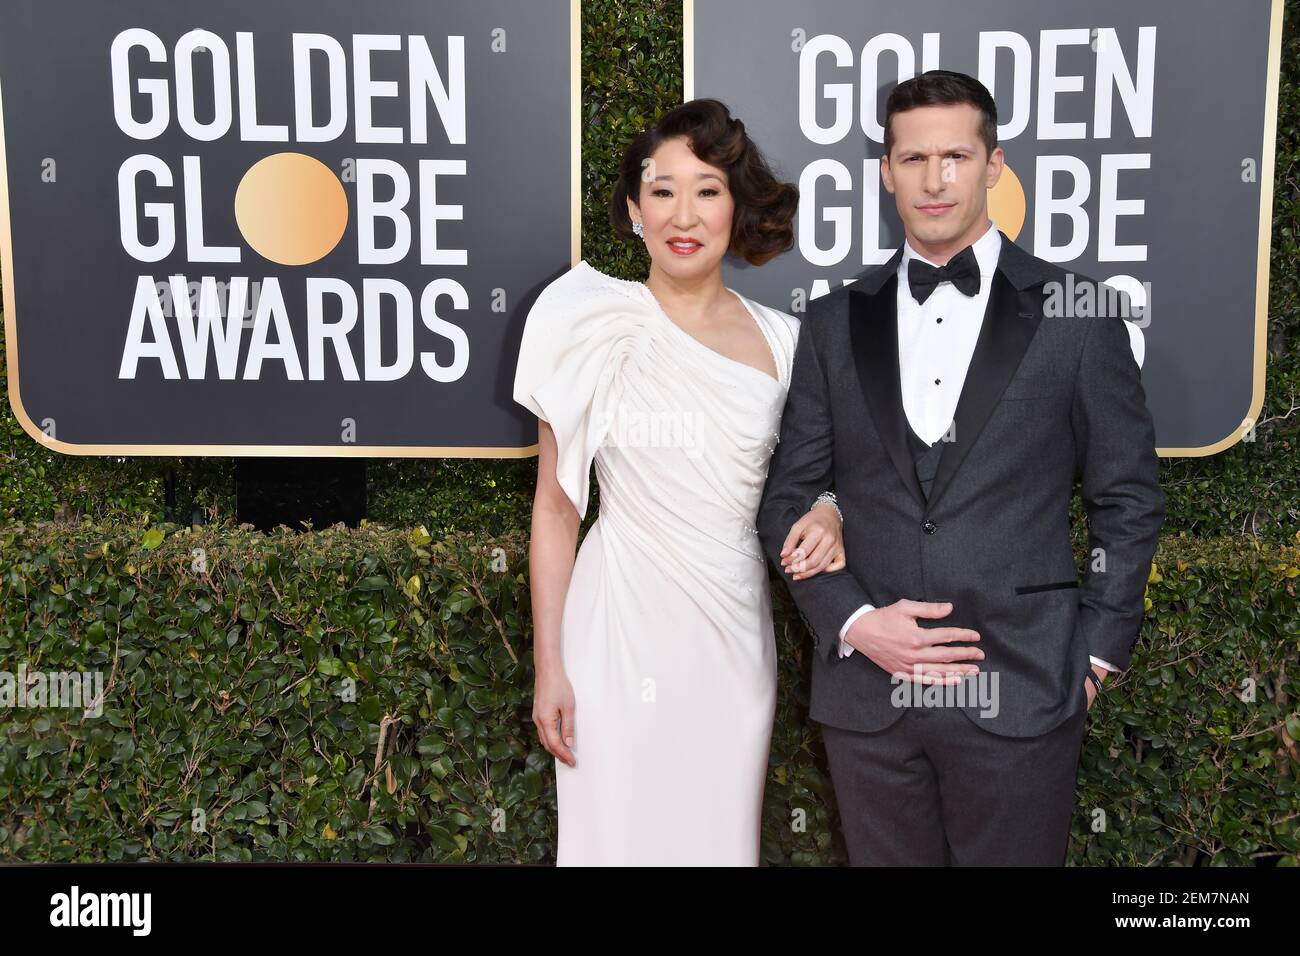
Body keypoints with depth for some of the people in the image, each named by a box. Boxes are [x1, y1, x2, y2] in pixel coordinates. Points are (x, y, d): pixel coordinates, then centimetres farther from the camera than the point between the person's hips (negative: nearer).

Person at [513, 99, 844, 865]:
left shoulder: (782, 337, 2)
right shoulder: (598, 327, -6)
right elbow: (555, 504, -2)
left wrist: (825, 516, -7)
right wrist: (548, 665, -4)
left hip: (736, 631, 3)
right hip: (623, 630, -3)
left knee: (723, 832, 14)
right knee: (621, 831, 7)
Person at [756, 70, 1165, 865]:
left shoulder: (1075, 316, 0)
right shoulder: (836, 322, 6)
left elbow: (1129, 500, 4)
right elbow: (789, 497, 7)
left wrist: (1096, 653, 0)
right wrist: (851, 620, -5)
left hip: (1021, 696, -2)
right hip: (866, 692, 2)